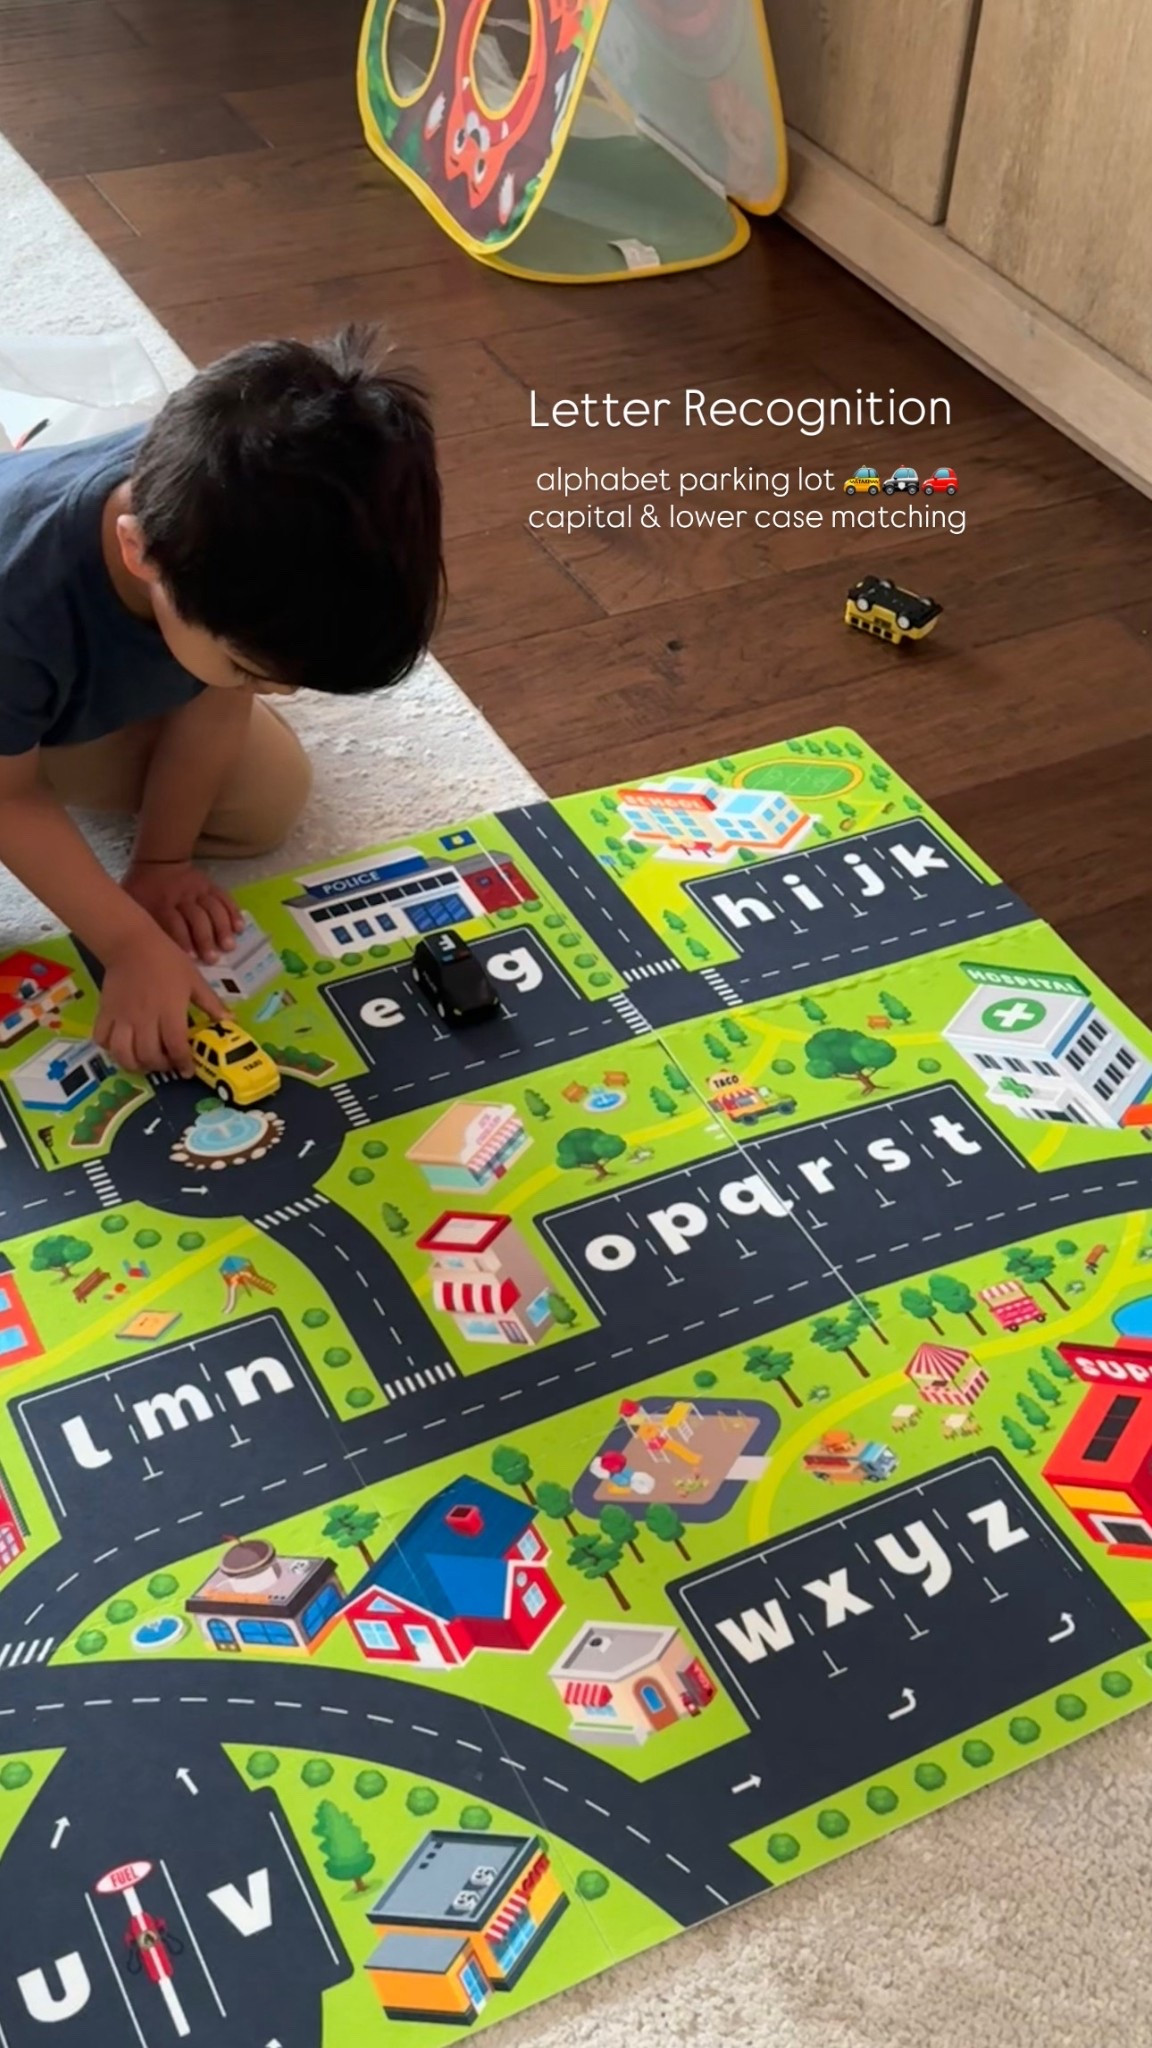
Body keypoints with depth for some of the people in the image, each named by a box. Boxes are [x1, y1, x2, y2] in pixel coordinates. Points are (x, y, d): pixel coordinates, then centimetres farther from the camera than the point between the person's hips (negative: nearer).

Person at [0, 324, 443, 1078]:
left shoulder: (238, 526, -32)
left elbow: (214, 700, -13)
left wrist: (161, 860, -8)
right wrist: (133, 945, -28)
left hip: (104, 675, 4)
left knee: (271, 799, 1)